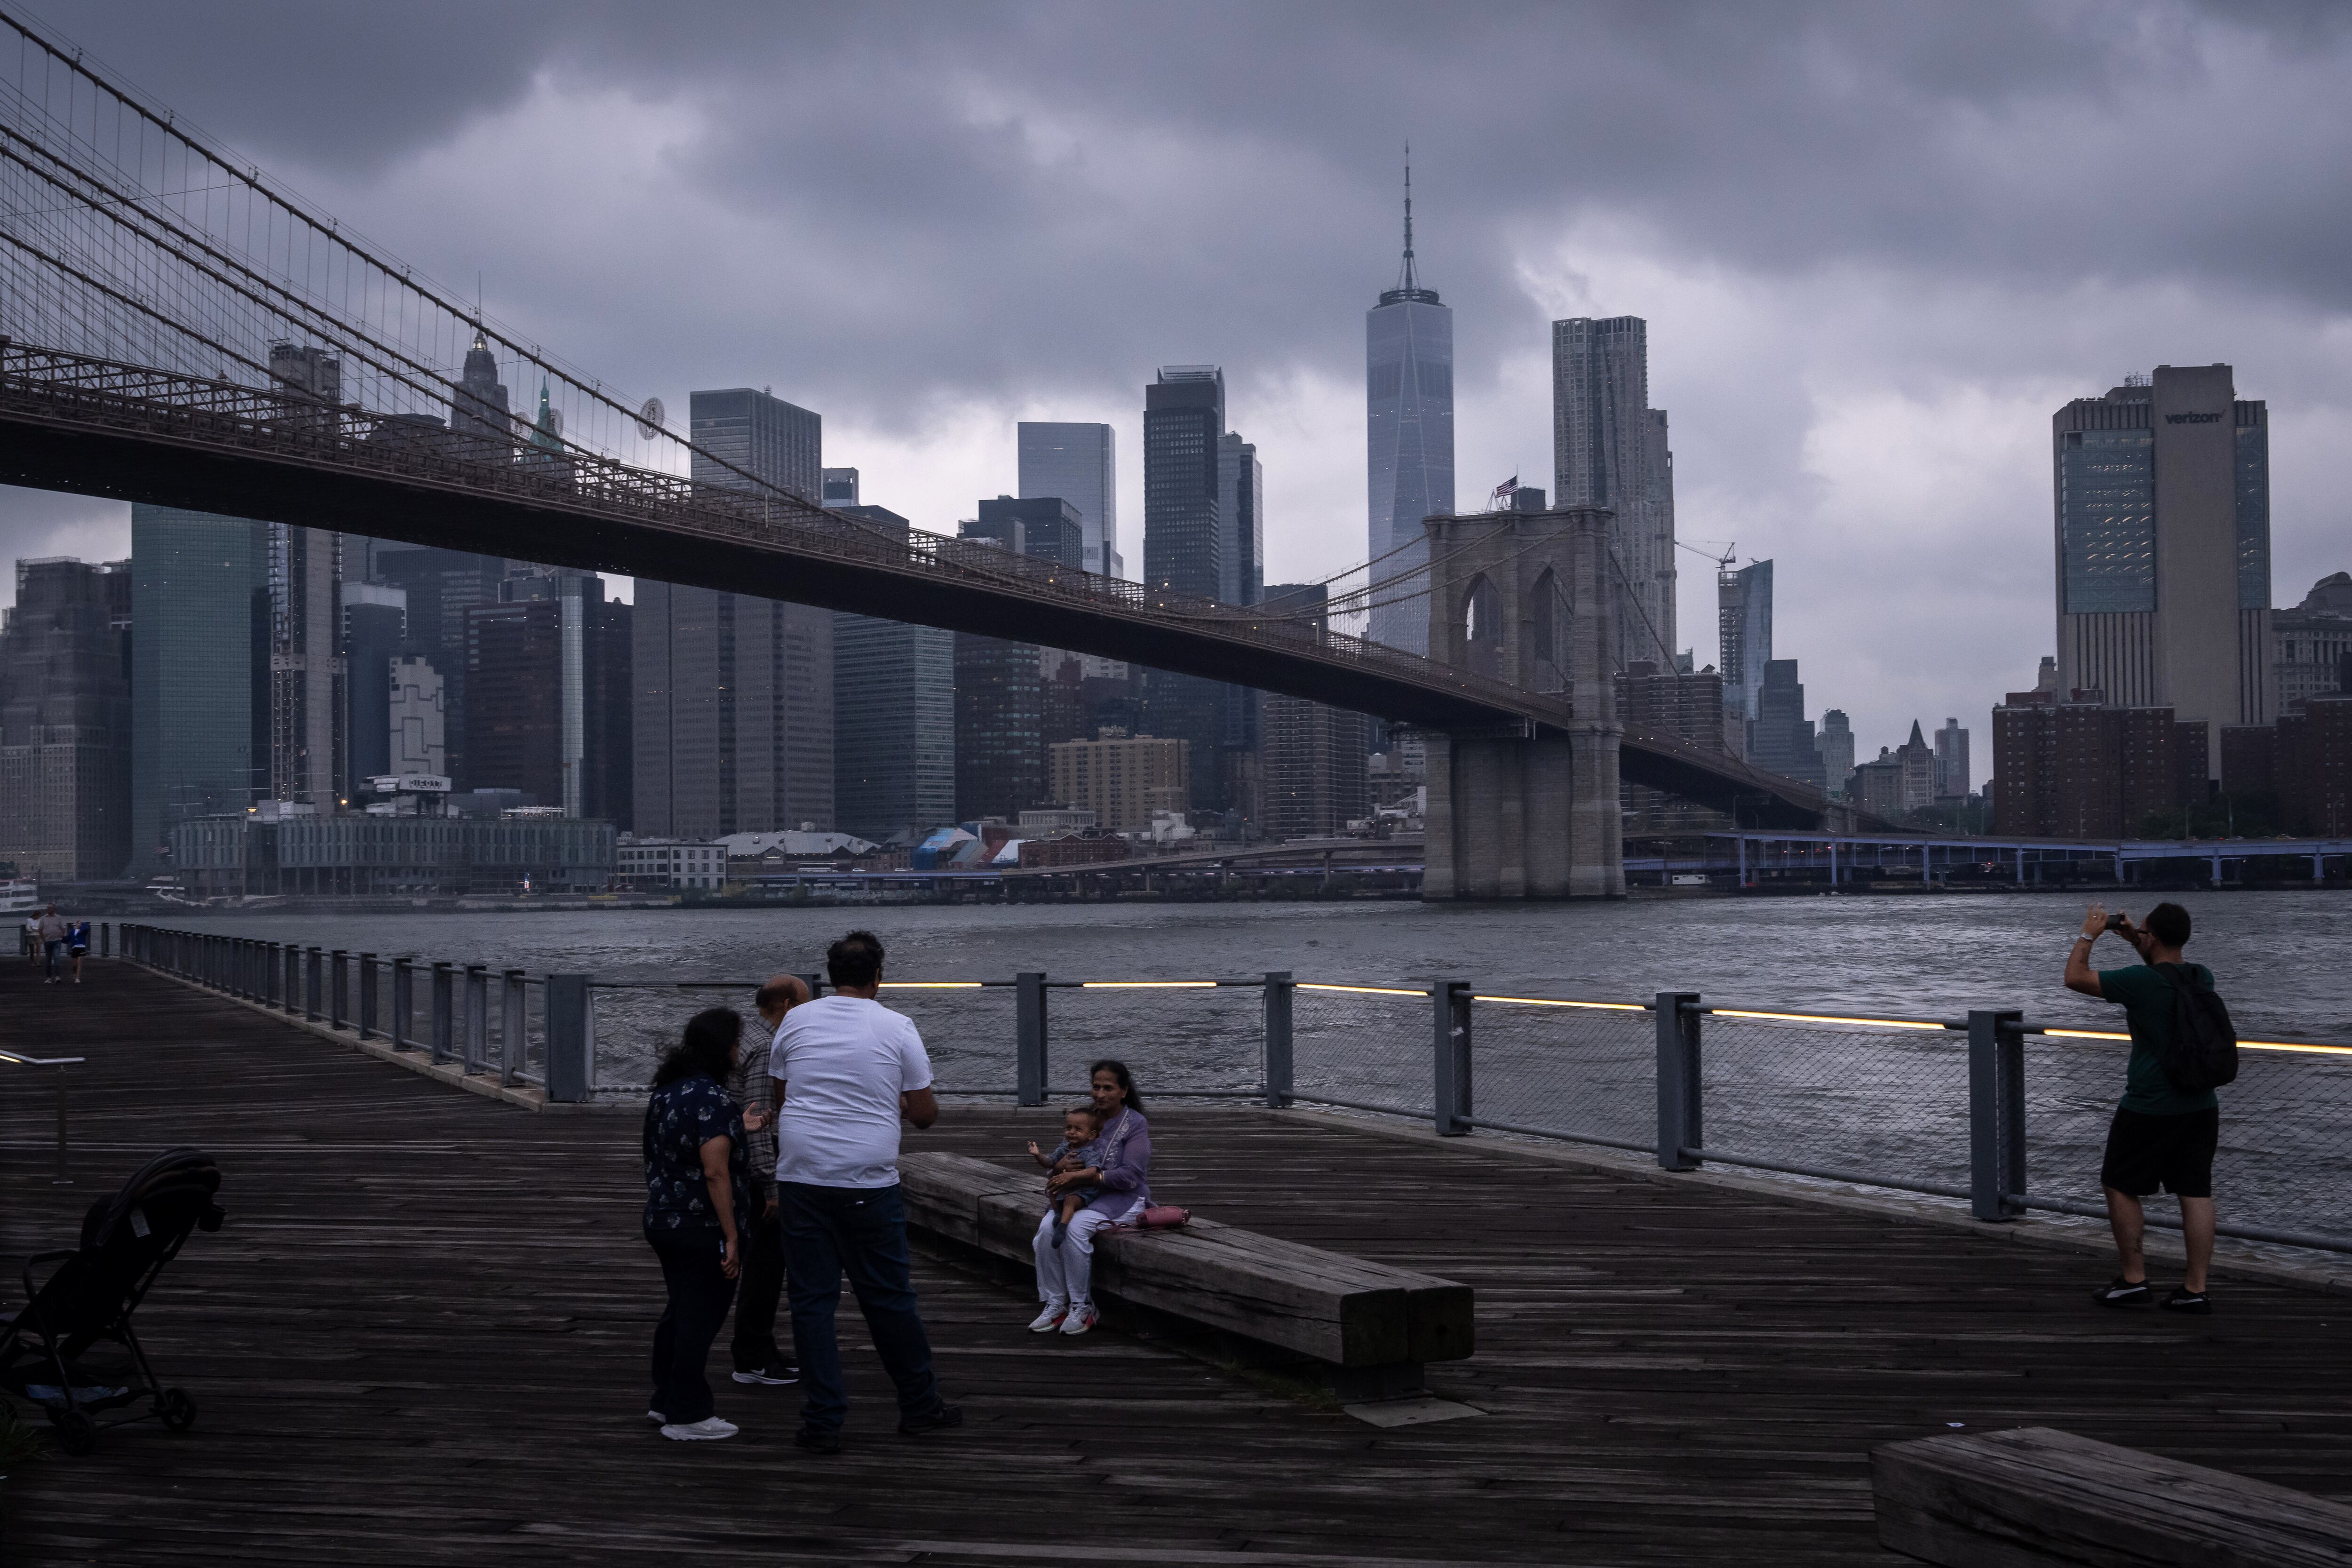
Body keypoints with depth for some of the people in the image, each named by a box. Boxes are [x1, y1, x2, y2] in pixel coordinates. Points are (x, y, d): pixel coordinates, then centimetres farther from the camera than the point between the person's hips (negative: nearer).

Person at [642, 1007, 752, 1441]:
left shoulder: (665, 1091, 9)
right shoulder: (712, 1100, -20)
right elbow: (715, 1172, -24)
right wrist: (731, 1237, -22)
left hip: (661, 1222, 9)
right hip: (702, 1229, -9)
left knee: (679, 1311, 20)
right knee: (700, 1317, 0)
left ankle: (666, 1401, 28)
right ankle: (687, 1416, 5)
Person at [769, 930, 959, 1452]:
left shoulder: (796, 1022, 5)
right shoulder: (897, 1028, -2)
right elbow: (925, 1113, 2)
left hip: (801, 1178, 1)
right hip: (870, 1183, -1)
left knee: (811, 1299, 5)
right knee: (889, 1299, 10)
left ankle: (822, 1423, 4)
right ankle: (920, 1406, 23)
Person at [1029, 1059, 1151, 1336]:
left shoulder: (1136, 1125, -5)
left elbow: (1131, 1176, -16)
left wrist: (1079, 1177, -23)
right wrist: (1056, 1183, -10)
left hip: (1123, 1199, -5)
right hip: (1081, 1197, 5)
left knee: (1076, 1228, -32)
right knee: (1047, 1227, -25)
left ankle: (1082, 1308, -20)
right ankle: (1054, 1305, -17)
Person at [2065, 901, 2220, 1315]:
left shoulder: (2139, 982, -18)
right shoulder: (2203, 978, 0)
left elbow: (2074, 977, -7)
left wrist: (2089, 935, 7)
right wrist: (2136, 942, 26)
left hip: (2149, 1109, -6)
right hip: (2201, 1107, 6)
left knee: (2121, 1187, 9)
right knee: (2196, 1193, 6)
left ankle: (2133, 1280, 12)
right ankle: (2195, 1288, 6)